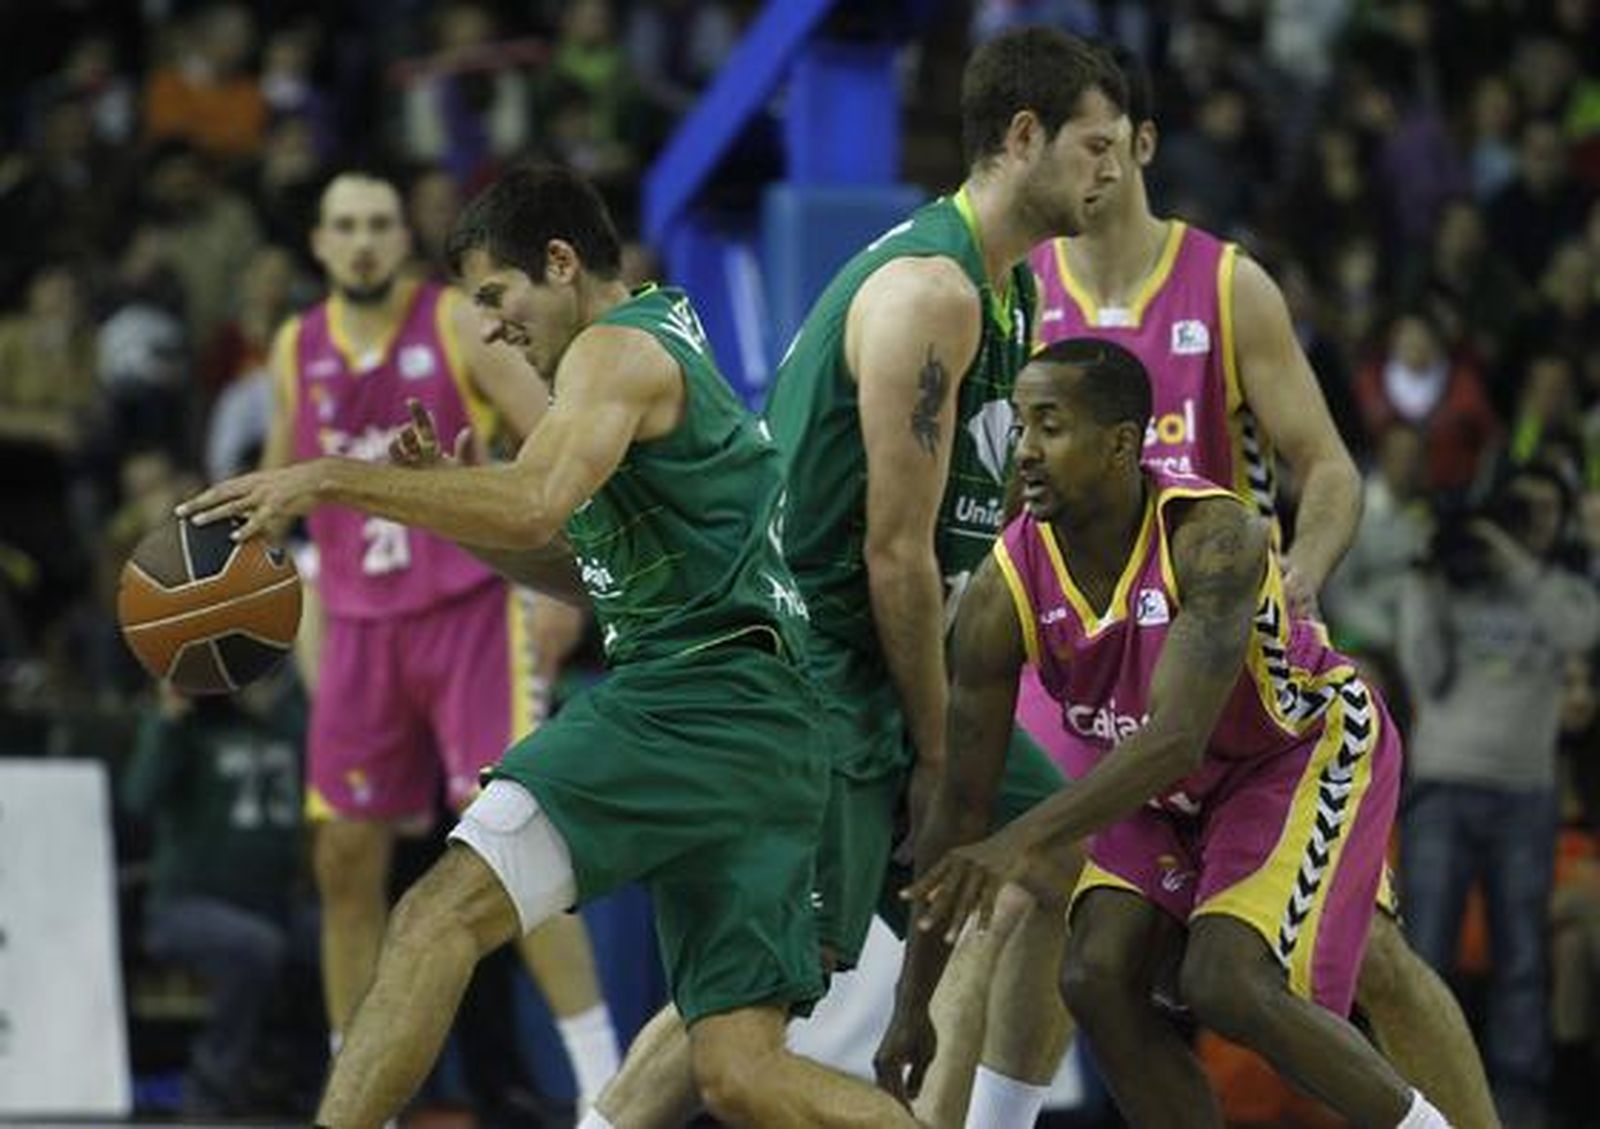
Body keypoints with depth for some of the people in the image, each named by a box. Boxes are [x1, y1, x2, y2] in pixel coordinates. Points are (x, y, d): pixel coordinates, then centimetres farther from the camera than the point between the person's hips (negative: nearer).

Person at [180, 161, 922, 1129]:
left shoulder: (618, 348, -3)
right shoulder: (674, 349, 28)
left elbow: (534, 505, -22)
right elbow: (588, 569, 33)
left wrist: (329, 480, -21)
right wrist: (448, 506, 18)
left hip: (693, 703, -10)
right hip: (764, 728, 10)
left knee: (445, 912, -18)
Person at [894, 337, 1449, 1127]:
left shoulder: (1212, 537, -34)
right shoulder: (1004, 592, -20)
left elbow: (1177, 738, -43)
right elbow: (961, 804, -14)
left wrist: (1027, 841, -56)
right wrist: (914, 1006, -12)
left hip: (1309, 746, -5)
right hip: (1170, 788, 5)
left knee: (1224, 982, -24)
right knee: (1097, 980, -14)